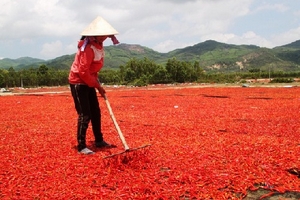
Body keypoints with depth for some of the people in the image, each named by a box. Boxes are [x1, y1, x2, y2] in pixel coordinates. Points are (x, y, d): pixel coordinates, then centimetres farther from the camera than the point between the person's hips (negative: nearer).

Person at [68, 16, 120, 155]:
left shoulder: (99, 46, 7)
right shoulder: (88, 48, -22)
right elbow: (83, 72, -25)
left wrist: (96, 82, 9)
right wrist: (97, 85, -18)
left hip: (88, 82, 9)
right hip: (78, 83, -9)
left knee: (96, 113, 13)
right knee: (85, 115, -8)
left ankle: (99, 141, 26)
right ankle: (81, 147, 2)